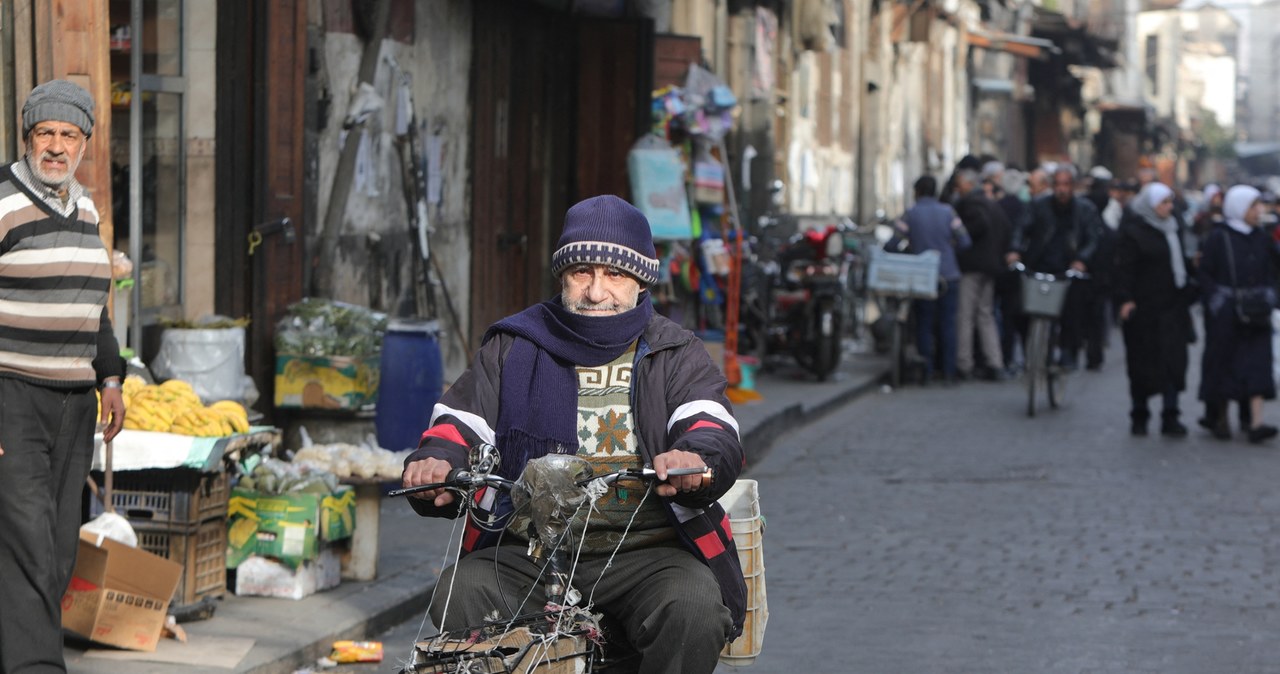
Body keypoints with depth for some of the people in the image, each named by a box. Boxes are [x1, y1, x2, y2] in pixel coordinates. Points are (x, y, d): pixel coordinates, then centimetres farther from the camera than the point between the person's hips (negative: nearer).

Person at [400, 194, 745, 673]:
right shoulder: (512, 349, 18)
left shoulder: (676, 355, 13)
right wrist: (437, 463, -15)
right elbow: (460, 422, 10)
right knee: (461, 597, -29)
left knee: (694, 611, -32)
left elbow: (716, 434, -3)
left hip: (643, 550, -1)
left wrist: (695, 460, -29)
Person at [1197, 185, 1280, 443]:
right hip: (1225, 315, -3)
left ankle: (1255, 422, -12)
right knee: (1224, 363, 4)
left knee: (1257, 363, -6)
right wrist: (1218, 304, -14)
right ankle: (1219, 419, 17)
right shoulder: (1218, 238, -5)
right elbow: (1205, 275, -7)